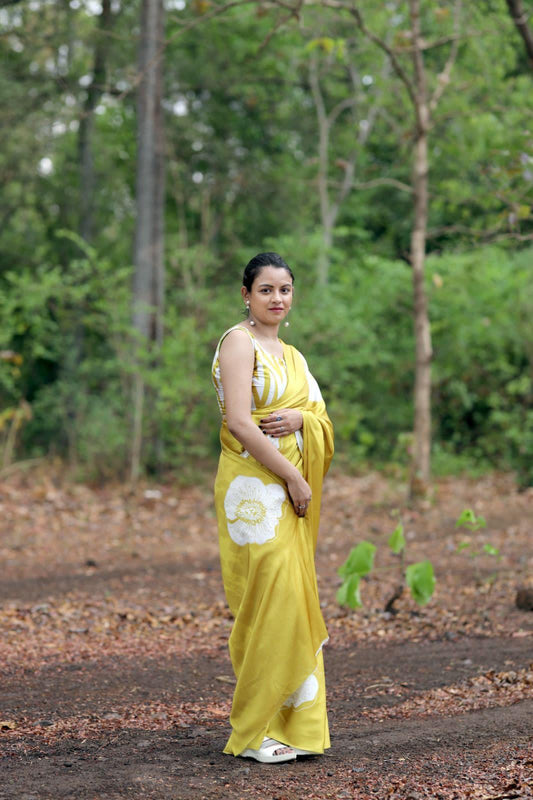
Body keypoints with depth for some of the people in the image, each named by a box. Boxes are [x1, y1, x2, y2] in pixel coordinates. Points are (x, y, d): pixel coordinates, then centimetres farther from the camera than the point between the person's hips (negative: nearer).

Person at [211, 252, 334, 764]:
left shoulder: (291, 355, 20)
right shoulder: (239, 342, -6)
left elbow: (321, 418, 17)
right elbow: (238, 421, -16)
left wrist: (298, 418, -8)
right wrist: (293, 477, -15)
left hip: (291, 491, 8)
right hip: (254, 486, -8)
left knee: (293, 600, 7)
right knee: (270, 600, -10)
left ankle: (293, 723, 13)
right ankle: (254, 732, -2)